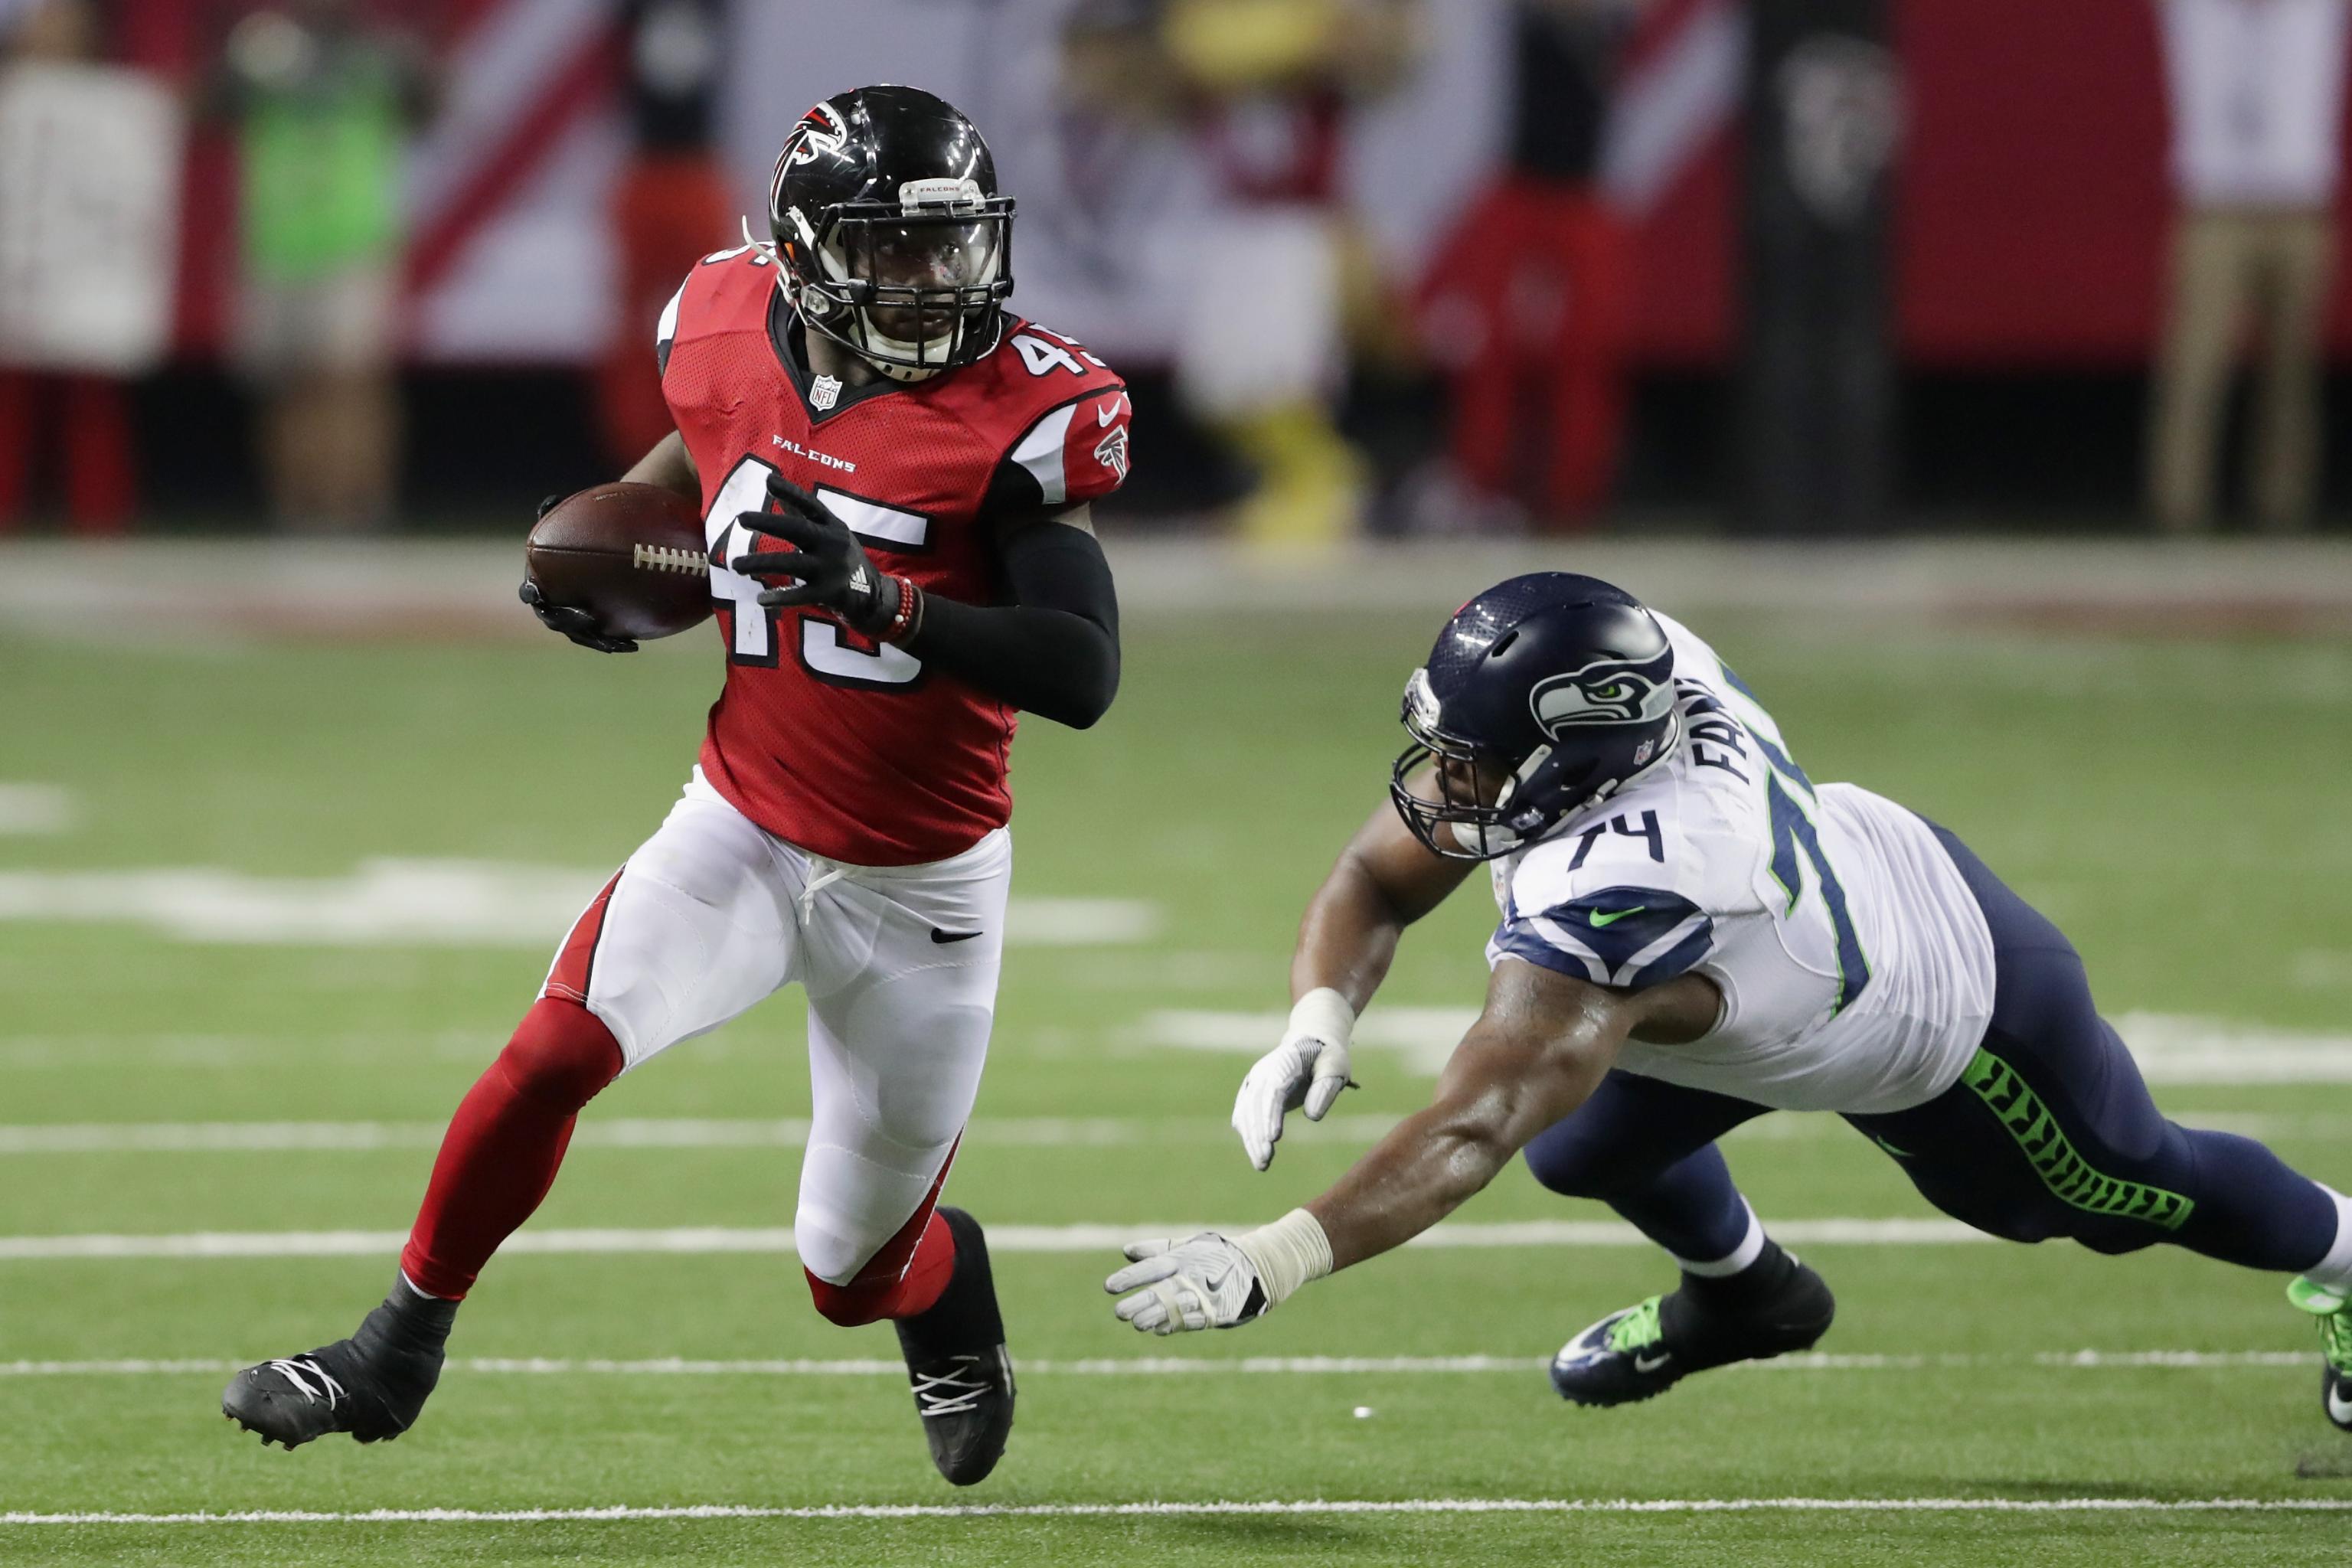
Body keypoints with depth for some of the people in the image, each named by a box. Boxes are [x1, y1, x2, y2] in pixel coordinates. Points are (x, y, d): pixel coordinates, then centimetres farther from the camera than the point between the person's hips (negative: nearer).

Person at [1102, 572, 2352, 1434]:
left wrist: (1269, 1264, -64)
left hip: (1959, 1004, -6)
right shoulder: (1637, 675, -27)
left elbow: (1467, 1137, -56)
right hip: (1862, 861, 6)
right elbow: (1377, 883, -15)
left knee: (2125, 1193, 22)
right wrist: (1316, 1025, -33)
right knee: (1588, 1149, 10)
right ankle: (1741, 1290, 44)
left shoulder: (1603, 910, -49)